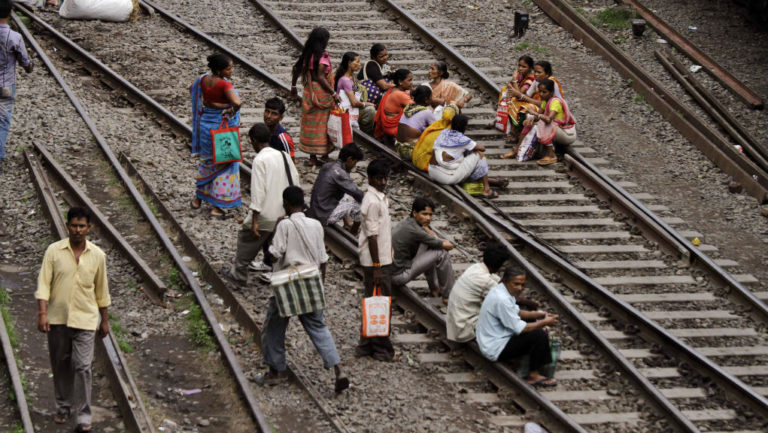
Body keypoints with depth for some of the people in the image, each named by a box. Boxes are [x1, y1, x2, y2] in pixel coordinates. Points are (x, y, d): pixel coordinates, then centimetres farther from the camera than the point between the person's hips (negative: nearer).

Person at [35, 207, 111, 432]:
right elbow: (44, 284, -6)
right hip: (57, 319, 1)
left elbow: (101, 290, 9)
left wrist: (105, 320, 12)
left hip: (85, 320, -1)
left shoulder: (97, 255, -1)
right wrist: (42, 313, -16)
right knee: (61, 365, 11)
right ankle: (63, 407, 29)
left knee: (82, 367, -8)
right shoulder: (54, 251, -5)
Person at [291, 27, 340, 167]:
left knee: (310, 124, 13)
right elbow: (320, 77, -23)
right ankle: (314, 158, 5)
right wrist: (334, 94, -21)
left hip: (309, 92, 7)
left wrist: (293, 86, 27)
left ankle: (312, 156, 20)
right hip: (321, 93, -7)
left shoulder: (307, 54, 5)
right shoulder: (322, 56, -18)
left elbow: (296, 68, 14)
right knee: (319, 124, 2)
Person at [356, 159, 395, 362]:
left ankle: (366, 345, 21)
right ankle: (382, 350, 4)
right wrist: (377, 267, -21)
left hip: (381, 259, 10)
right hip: (377, 261, -10)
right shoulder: (373, 202, -19)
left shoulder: (380, 197, 11)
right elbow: (372, 236, -21)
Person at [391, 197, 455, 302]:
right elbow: (449, 246, -13)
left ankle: (434, 288, 27)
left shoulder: (405, 223, 8)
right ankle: (448, 295, 0)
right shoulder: (413, 230, -22)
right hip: (400, 275, -10)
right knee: (442, 254, -11)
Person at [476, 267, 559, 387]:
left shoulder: (499, 289, 3)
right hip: (496, 349, -11)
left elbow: (516, 312, 18)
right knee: (539, 335, -18)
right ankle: (534, 376, -6)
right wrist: (545, 322, -13)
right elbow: (519, 329, -25)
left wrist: (539, 315, 5)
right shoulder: (502, 300, -28)